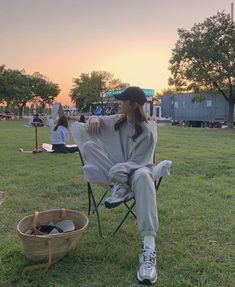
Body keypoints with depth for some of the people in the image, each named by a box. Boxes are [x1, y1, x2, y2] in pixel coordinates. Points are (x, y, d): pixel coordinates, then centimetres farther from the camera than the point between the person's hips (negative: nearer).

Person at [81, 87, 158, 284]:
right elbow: (95, 122, 18)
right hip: (115, 172, 5)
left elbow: (137, 162, -16)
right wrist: (94, 119, -6)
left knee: (143, 175, -43)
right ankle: (120, 186, -23)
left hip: (135, 171, -5)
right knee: (89, 146, -15)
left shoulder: (146, 132, -12)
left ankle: (149, 248, -53)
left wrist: (118, 169, -31)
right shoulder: (116, 121, 3)